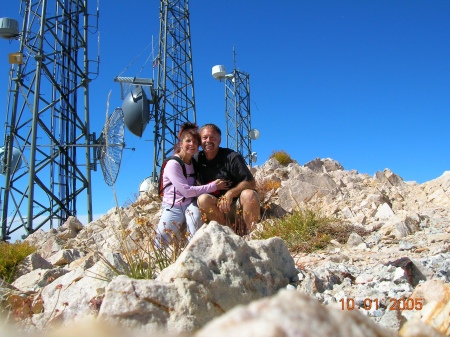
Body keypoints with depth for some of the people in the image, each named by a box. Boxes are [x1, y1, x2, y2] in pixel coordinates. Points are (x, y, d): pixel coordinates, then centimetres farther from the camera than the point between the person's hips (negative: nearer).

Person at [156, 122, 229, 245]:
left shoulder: (194, 162, 10)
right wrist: (213, 186, -16)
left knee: (194, 211, -33)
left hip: (190, 205, 4)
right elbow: (187, 191, -20)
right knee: (161, 241, -17)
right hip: (173, 208, -4)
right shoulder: (173, 164, -12)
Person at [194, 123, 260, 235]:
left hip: (238, 204, -2)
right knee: (203, 199, -27)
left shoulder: (232, 157, -9)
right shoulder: (197, 160, 3)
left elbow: (251, 183, -12)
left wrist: (230, 193, -26)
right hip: (216, 208, 3)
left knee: (248, 194, -33)